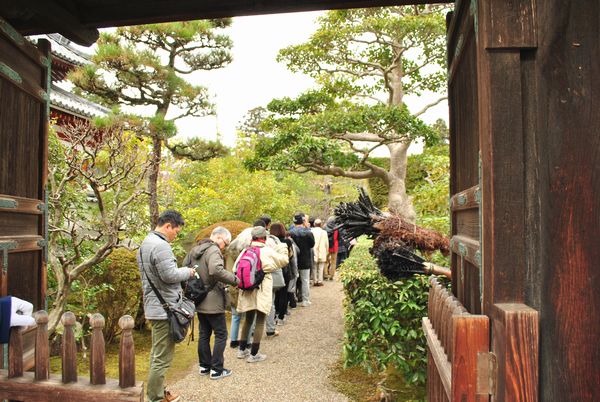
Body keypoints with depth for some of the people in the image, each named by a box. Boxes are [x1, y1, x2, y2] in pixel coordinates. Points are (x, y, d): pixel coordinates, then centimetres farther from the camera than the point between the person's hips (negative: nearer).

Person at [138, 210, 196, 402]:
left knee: (157, 352, 20)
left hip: (154, 306, 11)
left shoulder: (146, 243, 15)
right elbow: (169, 275, -22)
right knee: (162, 357, -2)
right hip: (164, 308, -11)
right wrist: (188, 271, -6)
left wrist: (184, 271, 15)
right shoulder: (161, 245, -20)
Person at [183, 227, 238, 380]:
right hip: (212, 301, -9)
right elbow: (216, 270, -35)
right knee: (221, 334, 4)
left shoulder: (194, 250, 10)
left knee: (204, 333, 18)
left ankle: (204, 366, 27)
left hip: (199, 300, 9)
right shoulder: (213, 250, -18)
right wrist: (235, 280, -27)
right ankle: (216, 369, 9)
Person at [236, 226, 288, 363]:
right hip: (262, 291, -5)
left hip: (247, 291, 5)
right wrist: (282, 247, 17)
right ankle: (253, 354, 9)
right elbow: (283, 260, 4)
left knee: (248, 319, 20)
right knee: (260, 322, 5)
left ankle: (242, 349, 28)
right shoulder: (268, 251, -9)